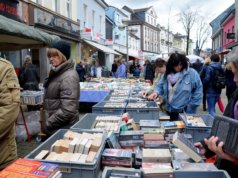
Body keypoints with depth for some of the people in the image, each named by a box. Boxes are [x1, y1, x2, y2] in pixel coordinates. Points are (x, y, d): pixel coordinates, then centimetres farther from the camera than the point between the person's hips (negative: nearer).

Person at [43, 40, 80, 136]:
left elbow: (67, 110, -26)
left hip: (63, 128, -9)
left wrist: (48, 124, -16)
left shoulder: (68, 77, -20)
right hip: (55, 128, 9)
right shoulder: (58, 72, 9)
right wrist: (47, 122, 11)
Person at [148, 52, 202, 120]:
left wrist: (191, 106, -9)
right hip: (169, 110, 5)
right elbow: (160, 86, 9)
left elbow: (198, 90, -7)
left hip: (185, 112, -4)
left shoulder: (192, 73, -11)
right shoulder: (167, 73, 4)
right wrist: (156, 92, -13)